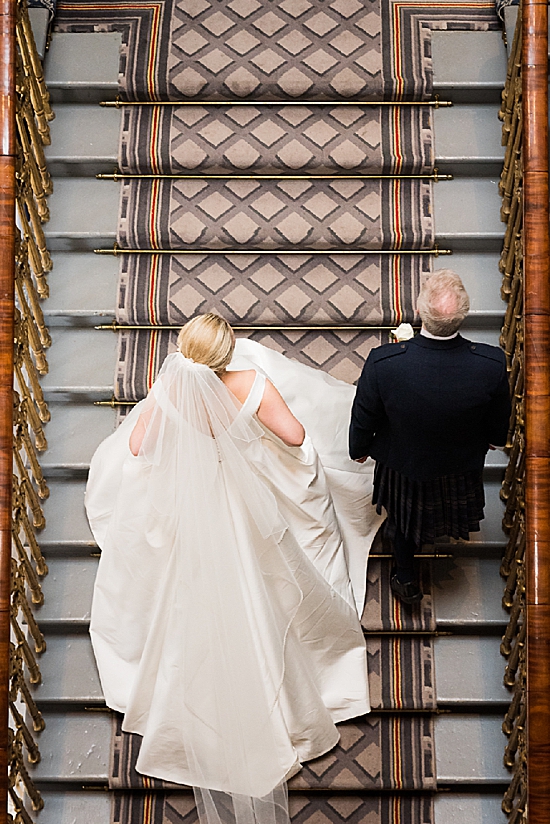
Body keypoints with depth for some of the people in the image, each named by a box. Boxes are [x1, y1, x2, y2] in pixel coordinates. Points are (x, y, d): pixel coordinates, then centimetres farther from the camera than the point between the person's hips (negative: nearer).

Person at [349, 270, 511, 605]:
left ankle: (407, 579, 54)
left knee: (403, 517, 30)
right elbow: (499, 427, -14)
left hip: (403, 464, -1)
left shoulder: (382, 363, -39)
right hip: (461, 467, 1)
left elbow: (364, 420, -18)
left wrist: (359, 449, 5)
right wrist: (493, 440, 10)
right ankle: (442, 530, 70)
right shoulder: (493, 364, -35)